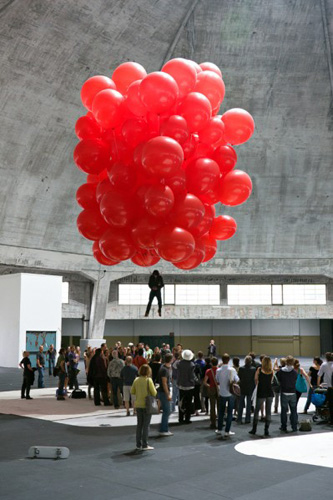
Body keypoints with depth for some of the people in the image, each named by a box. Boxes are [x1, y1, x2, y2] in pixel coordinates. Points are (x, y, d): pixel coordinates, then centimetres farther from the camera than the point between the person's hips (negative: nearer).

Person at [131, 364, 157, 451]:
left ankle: (138, 444, 17)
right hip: (147, 404, -5)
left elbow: (132, 392, 6)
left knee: (139, 424, 14)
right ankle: (144, 445, 4)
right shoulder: (148, 380, -14)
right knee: (146, 425, 2)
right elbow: (154, 393, -13)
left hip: (138, 405, 5)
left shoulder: (136, 380, 0)